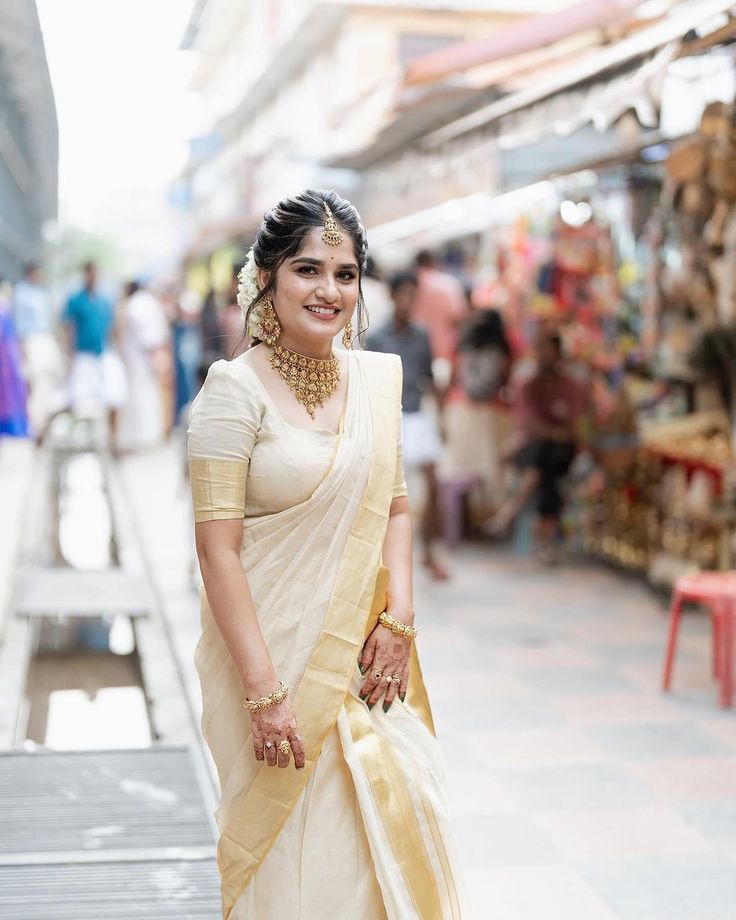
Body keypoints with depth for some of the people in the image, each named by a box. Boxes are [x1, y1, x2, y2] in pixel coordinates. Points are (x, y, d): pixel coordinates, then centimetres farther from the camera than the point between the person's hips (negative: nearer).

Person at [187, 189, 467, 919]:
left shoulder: (379, 379, 5)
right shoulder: (236, 388, -13)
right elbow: (218, 548, -16)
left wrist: (398, 619, -3)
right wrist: (264, 691, -19)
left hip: (362, 651, 5)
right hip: (275, 652, -5)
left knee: (405, 801, 6)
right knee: (297, 846, 5)